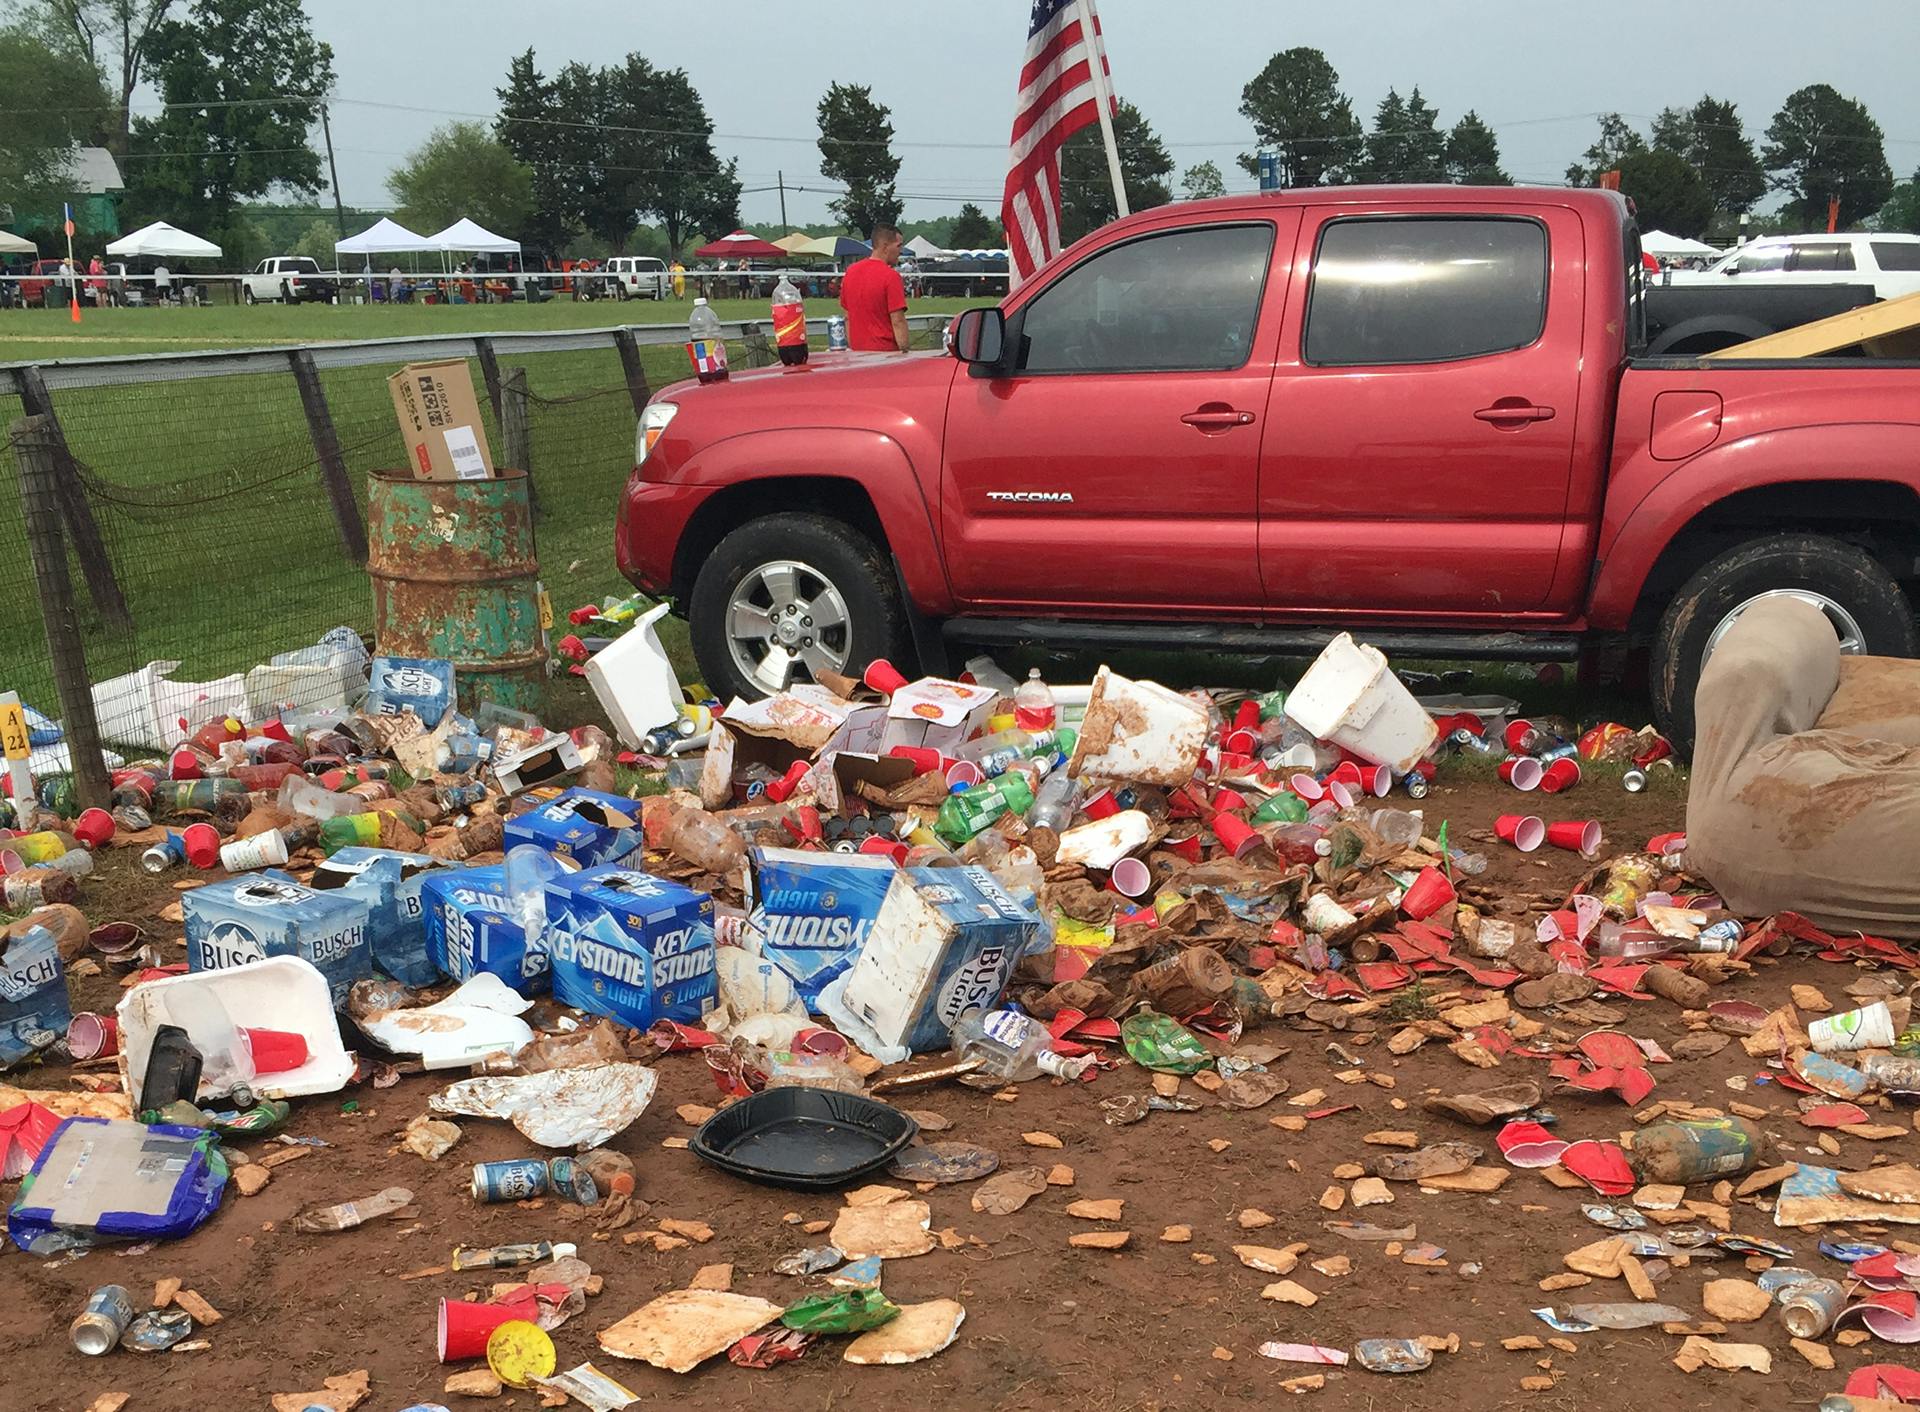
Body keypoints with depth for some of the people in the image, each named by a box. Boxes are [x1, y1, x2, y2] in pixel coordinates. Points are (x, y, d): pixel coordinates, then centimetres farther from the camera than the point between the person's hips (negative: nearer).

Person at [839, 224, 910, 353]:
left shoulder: (851, 271, 9)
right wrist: (905, 352, -9)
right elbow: (898, 321, -14)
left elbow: (847, 317, 14)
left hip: (857, 352, 7)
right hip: (886, 351, -7)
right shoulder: (891, 276, -12)